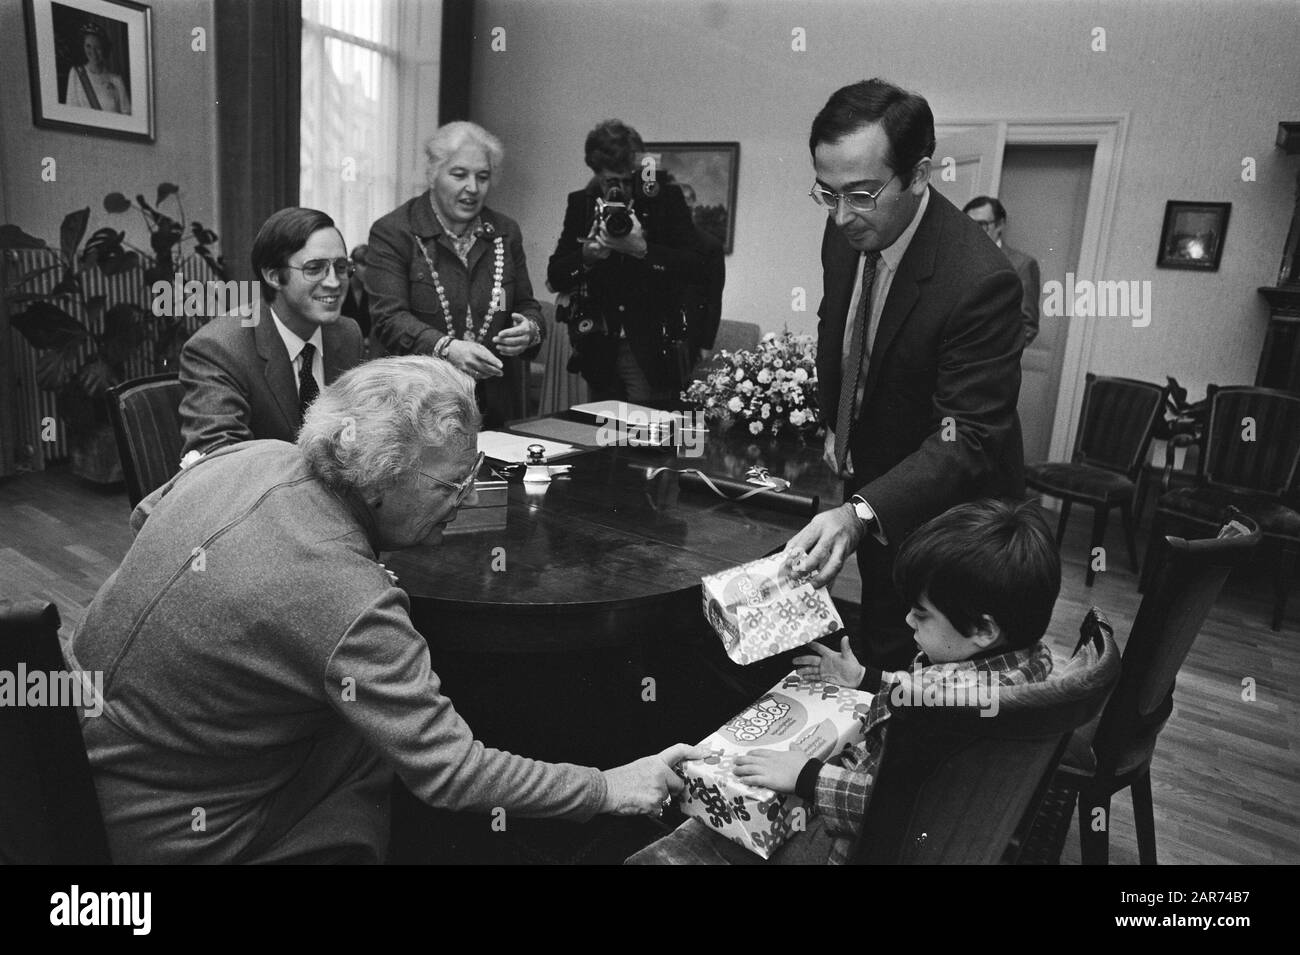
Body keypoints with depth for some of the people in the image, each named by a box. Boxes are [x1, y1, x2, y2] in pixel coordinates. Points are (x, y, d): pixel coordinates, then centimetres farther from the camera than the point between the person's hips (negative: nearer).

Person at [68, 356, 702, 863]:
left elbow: (145, 515, 10)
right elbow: (449, 773, -29)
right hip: (159, 832, -7)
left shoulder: (252, 455, -10)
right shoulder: (347, 601, -34)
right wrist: (609, 790, -20)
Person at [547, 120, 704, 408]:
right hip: (600, 351, 3)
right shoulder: (581, 204, 6)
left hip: (654, 349, -3)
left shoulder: (666, 198, -2)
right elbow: (554, 277, 4)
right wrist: (587, 254, -15)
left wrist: (642, 249, -23)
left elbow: (696, 268, -11)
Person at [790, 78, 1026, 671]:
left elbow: (967, 439, -34)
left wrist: (861, 514, -46)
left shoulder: (980, 282, -32)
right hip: (870, 478, 7)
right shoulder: (847, 234, -9)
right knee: (874, 645, 22)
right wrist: (834, 424, 7)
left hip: (945, 510, -6)